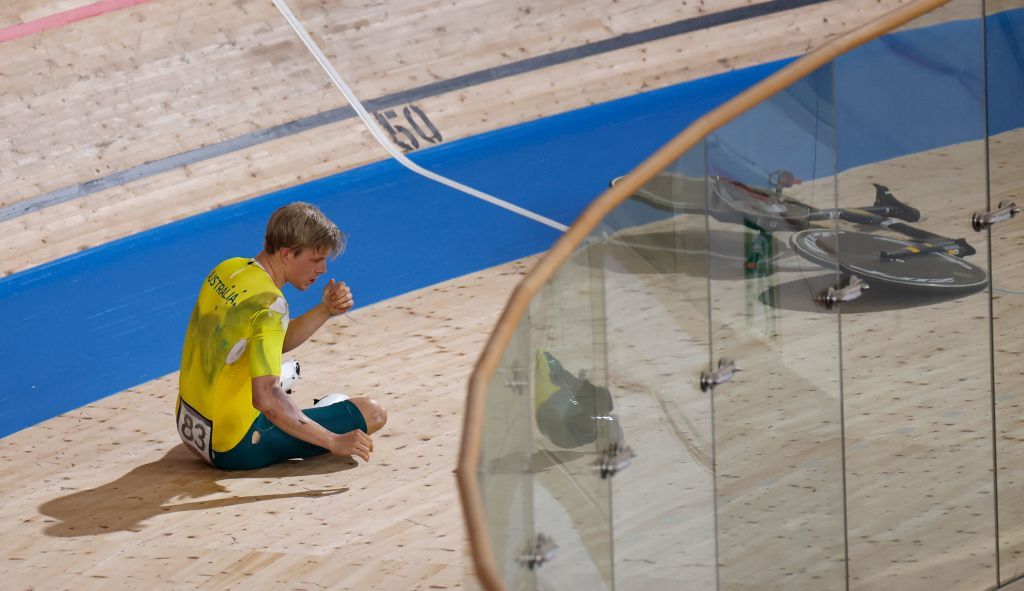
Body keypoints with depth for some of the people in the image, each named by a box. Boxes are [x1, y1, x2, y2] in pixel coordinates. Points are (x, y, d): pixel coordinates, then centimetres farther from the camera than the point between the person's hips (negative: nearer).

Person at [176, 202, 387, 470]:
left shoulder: (228, 270, 2)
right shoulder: (270, 304, -24)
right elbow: (266, 398, -35)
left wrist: (325, 310, 0)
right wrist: (333, 442, -31)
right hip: (237, 451, -9)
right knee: (372, 412, -9)